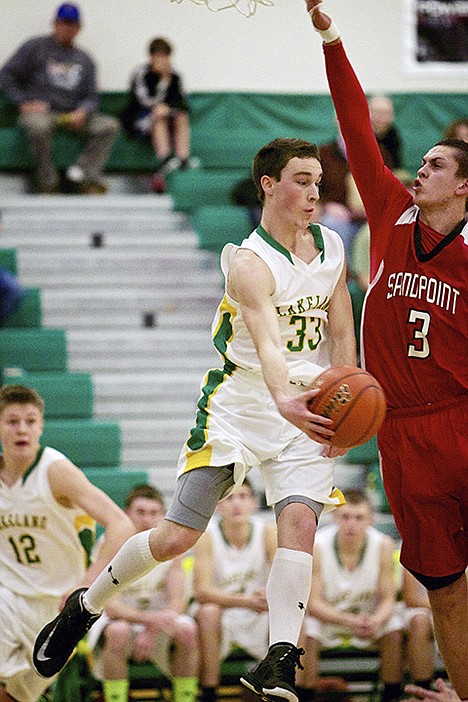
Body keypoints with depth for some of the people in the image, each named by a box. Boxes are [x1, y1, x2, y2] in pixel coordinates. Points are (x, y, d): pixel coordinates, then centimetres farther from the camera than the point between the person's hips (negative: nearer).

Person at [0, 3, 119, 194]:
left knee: (109, 125, -18)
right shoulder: (35, 47, 8)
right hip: (39, 112, -5)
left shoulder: (84, 60, 21)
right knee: (38, 125, -41)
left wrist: (83, 112, -7)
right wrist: (24, 103, -9)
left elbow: (91, 97, 17)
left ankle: (86, 175, -29)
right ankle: (48, 183, -29)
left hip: (73, 117, 5)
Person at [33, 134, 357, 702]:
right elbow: (267, 341, -35)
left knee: (299, 520, -20)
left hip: (306, 407, 4)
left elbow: (341, 336, 13)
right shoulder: (249, 263, -18)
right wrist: (284, 402, -53)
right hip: (241, 400, -4)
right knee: (176, 536, -4)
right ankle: (85, 607, 20)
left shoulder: (331, 248, 4)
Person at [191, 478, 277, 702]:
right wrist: (245, 601, -42)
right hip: (221, 612, -2)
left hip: (259, 617, 2)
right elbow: (202, 591, -26)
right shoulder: (206, 536, -15)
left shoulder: (267, 531, -10)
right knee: (209, 612, -35)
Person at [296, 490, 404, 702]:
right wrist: (349, 621, -39)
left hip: (369, 616, 2)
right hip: (326, 616, -2)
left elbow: (387, 599, -11)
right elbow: (313, 603, -22)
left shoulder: (383, 545, -16)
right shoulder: (317, 547, -22)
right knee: (307, 633, -32)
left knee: (394, 631, -26)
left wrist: (376, 620, -36)